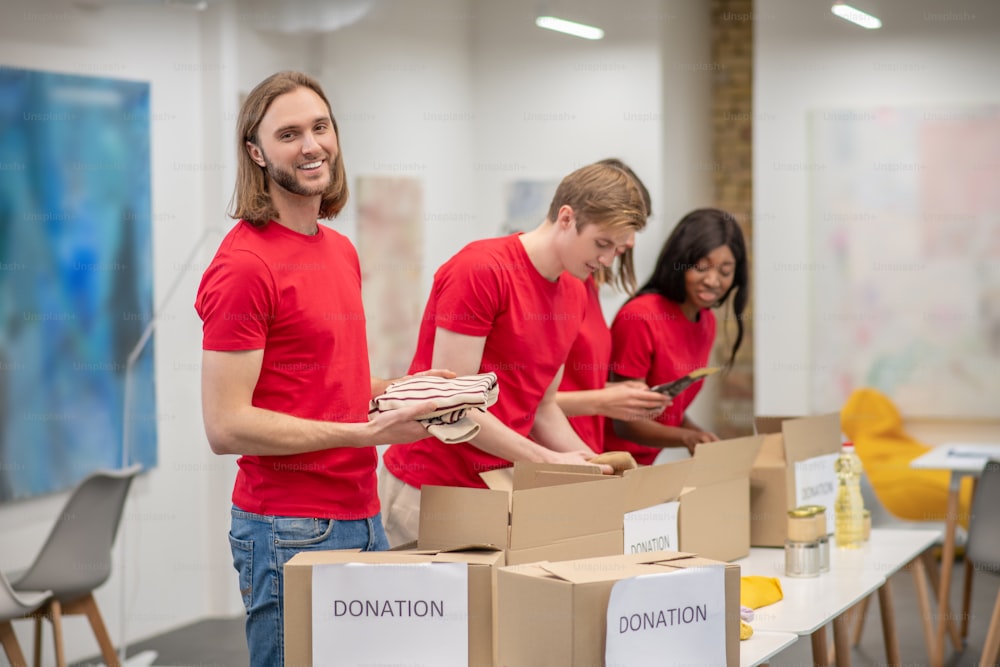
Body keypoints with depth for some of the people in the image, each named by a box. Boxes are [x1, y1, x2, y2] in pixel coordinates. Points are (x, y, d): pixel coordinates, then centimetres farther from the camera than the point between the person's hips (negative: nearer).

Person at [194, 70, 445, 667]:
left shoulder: (342, 251, 14)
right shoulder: (244, 265, -14)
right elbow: (227, 426, -18)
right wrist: (365, 432, -20)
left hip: (362, 519, 8)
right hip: (290, 530, -8)